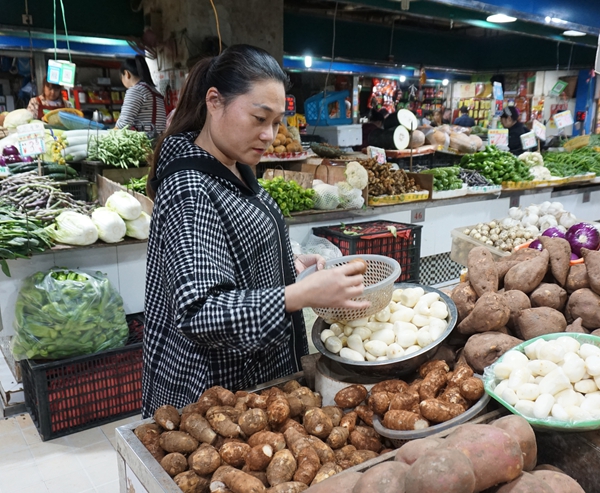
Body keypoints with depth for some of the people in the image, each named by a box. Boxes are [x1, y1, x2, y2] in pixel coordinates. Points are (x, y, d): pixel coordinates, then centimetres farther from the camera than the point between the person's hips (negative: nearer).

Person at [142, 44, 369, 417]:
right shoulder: (191, 191, -25)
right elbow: (199, 313, -33)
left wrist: (290, 265, 1)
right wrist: (304, 295, -40)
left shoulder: (236, 170, 3)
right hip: (215, 389, -9)